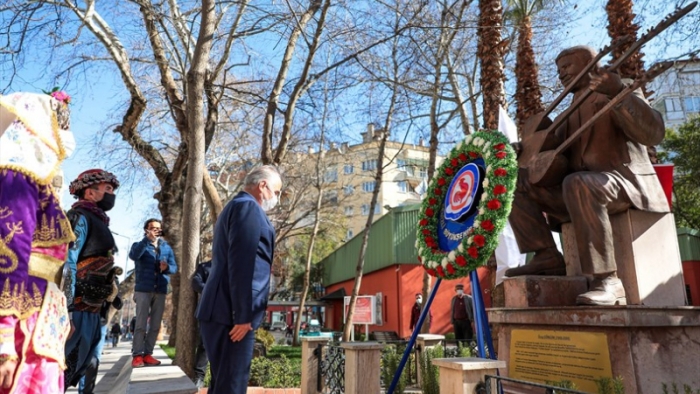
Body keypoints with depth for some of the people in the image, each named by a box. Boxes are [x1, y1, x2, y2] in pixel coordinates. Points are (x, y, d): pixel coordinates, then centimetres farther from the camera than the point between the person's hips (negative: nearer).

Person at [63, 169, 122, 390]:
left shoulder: (98, 223, 20)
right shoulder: (79, 218, -8)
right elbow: (65, 265, -19)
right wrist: (65, 312, -24)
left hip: (92, 312, 9)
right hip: (77, 310, -9)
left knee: (78, 371, 15)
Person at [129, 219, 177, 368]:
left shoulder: (166, 247, 14)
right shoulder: (140, 245, 7)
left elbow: (174, 267, 7)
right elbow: (133, 255, -17)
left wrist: (167, 267, -16)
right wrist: (147, 239, -24)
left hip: (160, 291, 3)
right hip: (143, 289, -3)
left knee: (155, 325, 4)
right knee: (141, 324, -5)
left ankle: (148, 354, 10)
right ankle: (137, 355, -1)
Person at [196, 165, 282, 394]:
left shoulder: (236, 206, 22)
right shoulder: (248, 207, -10)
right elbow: (242, 264, -20)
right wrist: (243, 314, -21)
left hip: (222, 311, 10)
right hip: (231, 314, -10)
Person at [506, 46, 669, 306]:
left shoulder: (621, 91, 0)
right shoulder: (573, 110, 21)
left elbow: (653, 134, -17)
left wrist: (619, 93, -30)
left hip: (626, 181, -7)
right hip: (583, 186, 7)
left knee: (578, 184, -39)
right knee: (516, 183, -6)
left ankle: (607, 280, -34)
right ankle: (547, 257, -11)